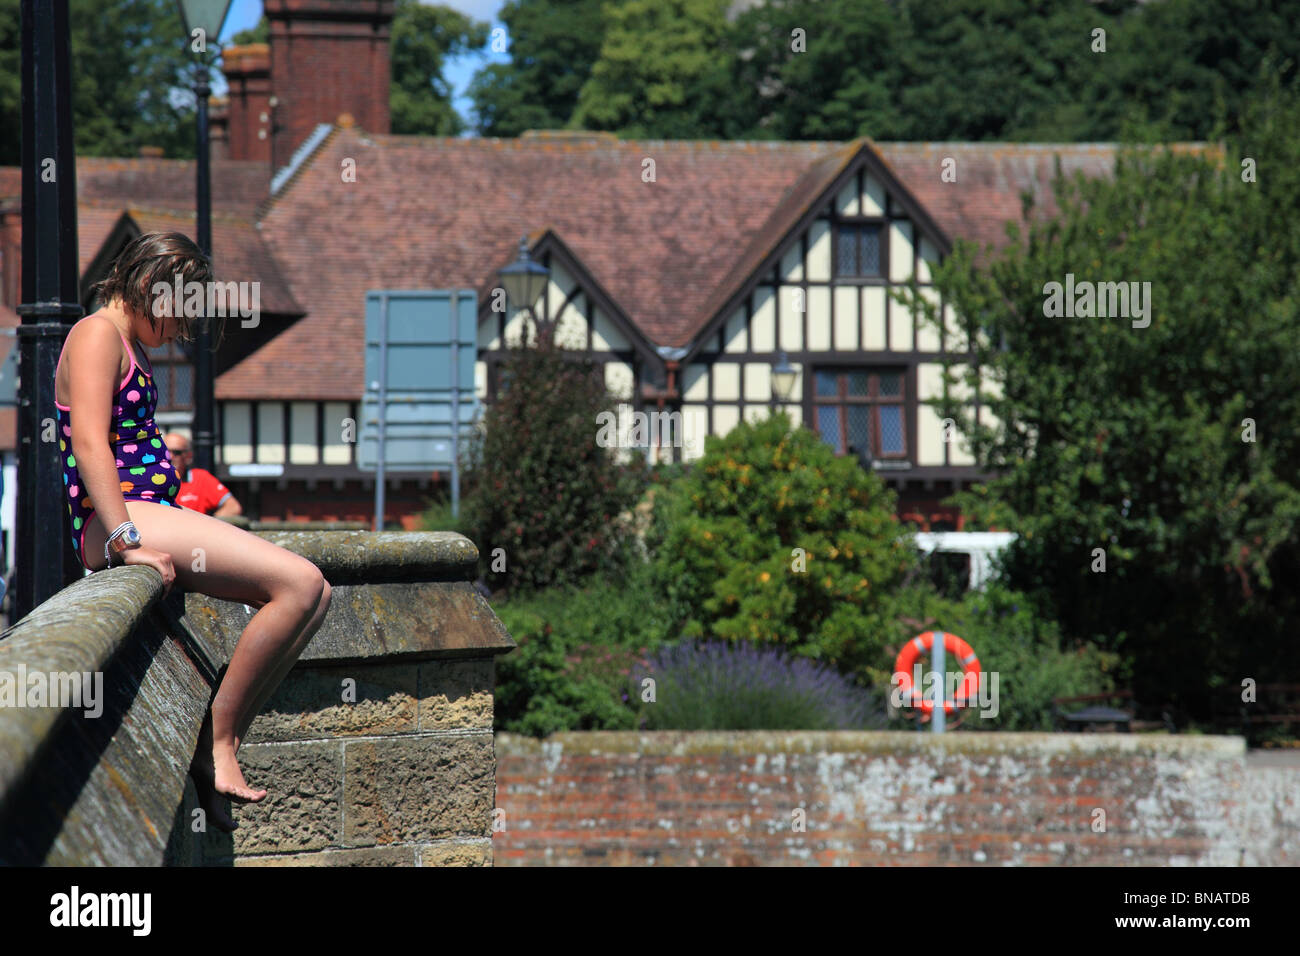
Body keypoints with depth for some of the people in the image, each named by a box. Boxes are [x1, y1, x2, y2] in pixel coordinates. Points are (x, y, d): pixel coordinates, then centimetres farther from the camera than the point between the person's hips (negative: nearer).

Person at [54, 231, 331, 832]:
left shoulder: (132, 347, 26)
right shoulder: (97, 334, -6)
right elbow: (89, 443, -19)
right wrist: (126, 541, -28)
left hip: (142, 517, 11)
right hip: (113, 519, -11)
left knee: (313, 595, 3)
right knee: (299, 583, -22)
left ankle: (221, 743, -4)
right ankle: (216, 743, -17)